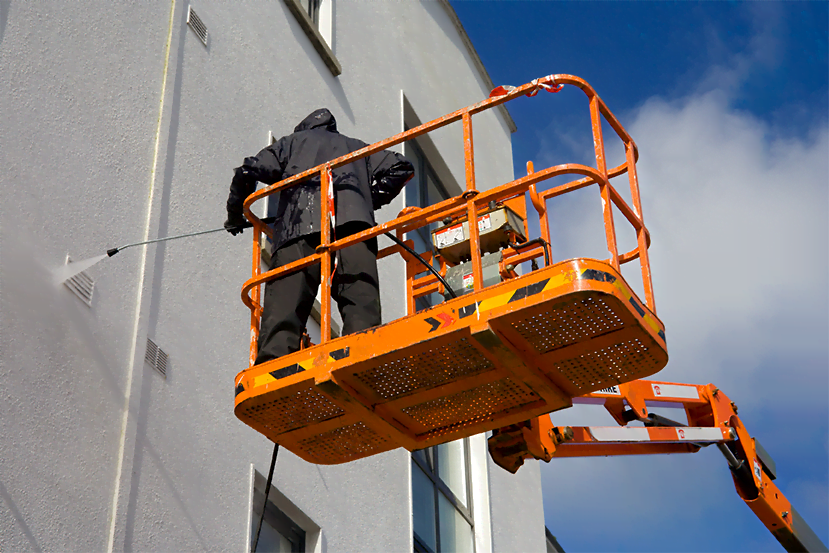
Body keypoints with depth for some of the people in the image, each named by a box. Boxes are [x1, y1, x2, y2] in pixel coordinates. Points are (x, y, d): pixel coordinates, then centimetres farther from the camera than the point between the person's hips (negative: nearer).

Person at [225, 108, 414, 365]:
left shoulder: (292, 142, 33)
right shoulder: (358, 148, 39)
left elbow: (248, 172, 23)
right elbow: (400, 168, 27)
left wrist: (235, 216, 36)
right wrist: (371, 201, 33)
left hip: (299, 226, -1)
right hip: (353, 221, 1)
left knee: (282, 307, -14)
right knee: (360, 299, -14)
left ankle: (273, 361, -35)